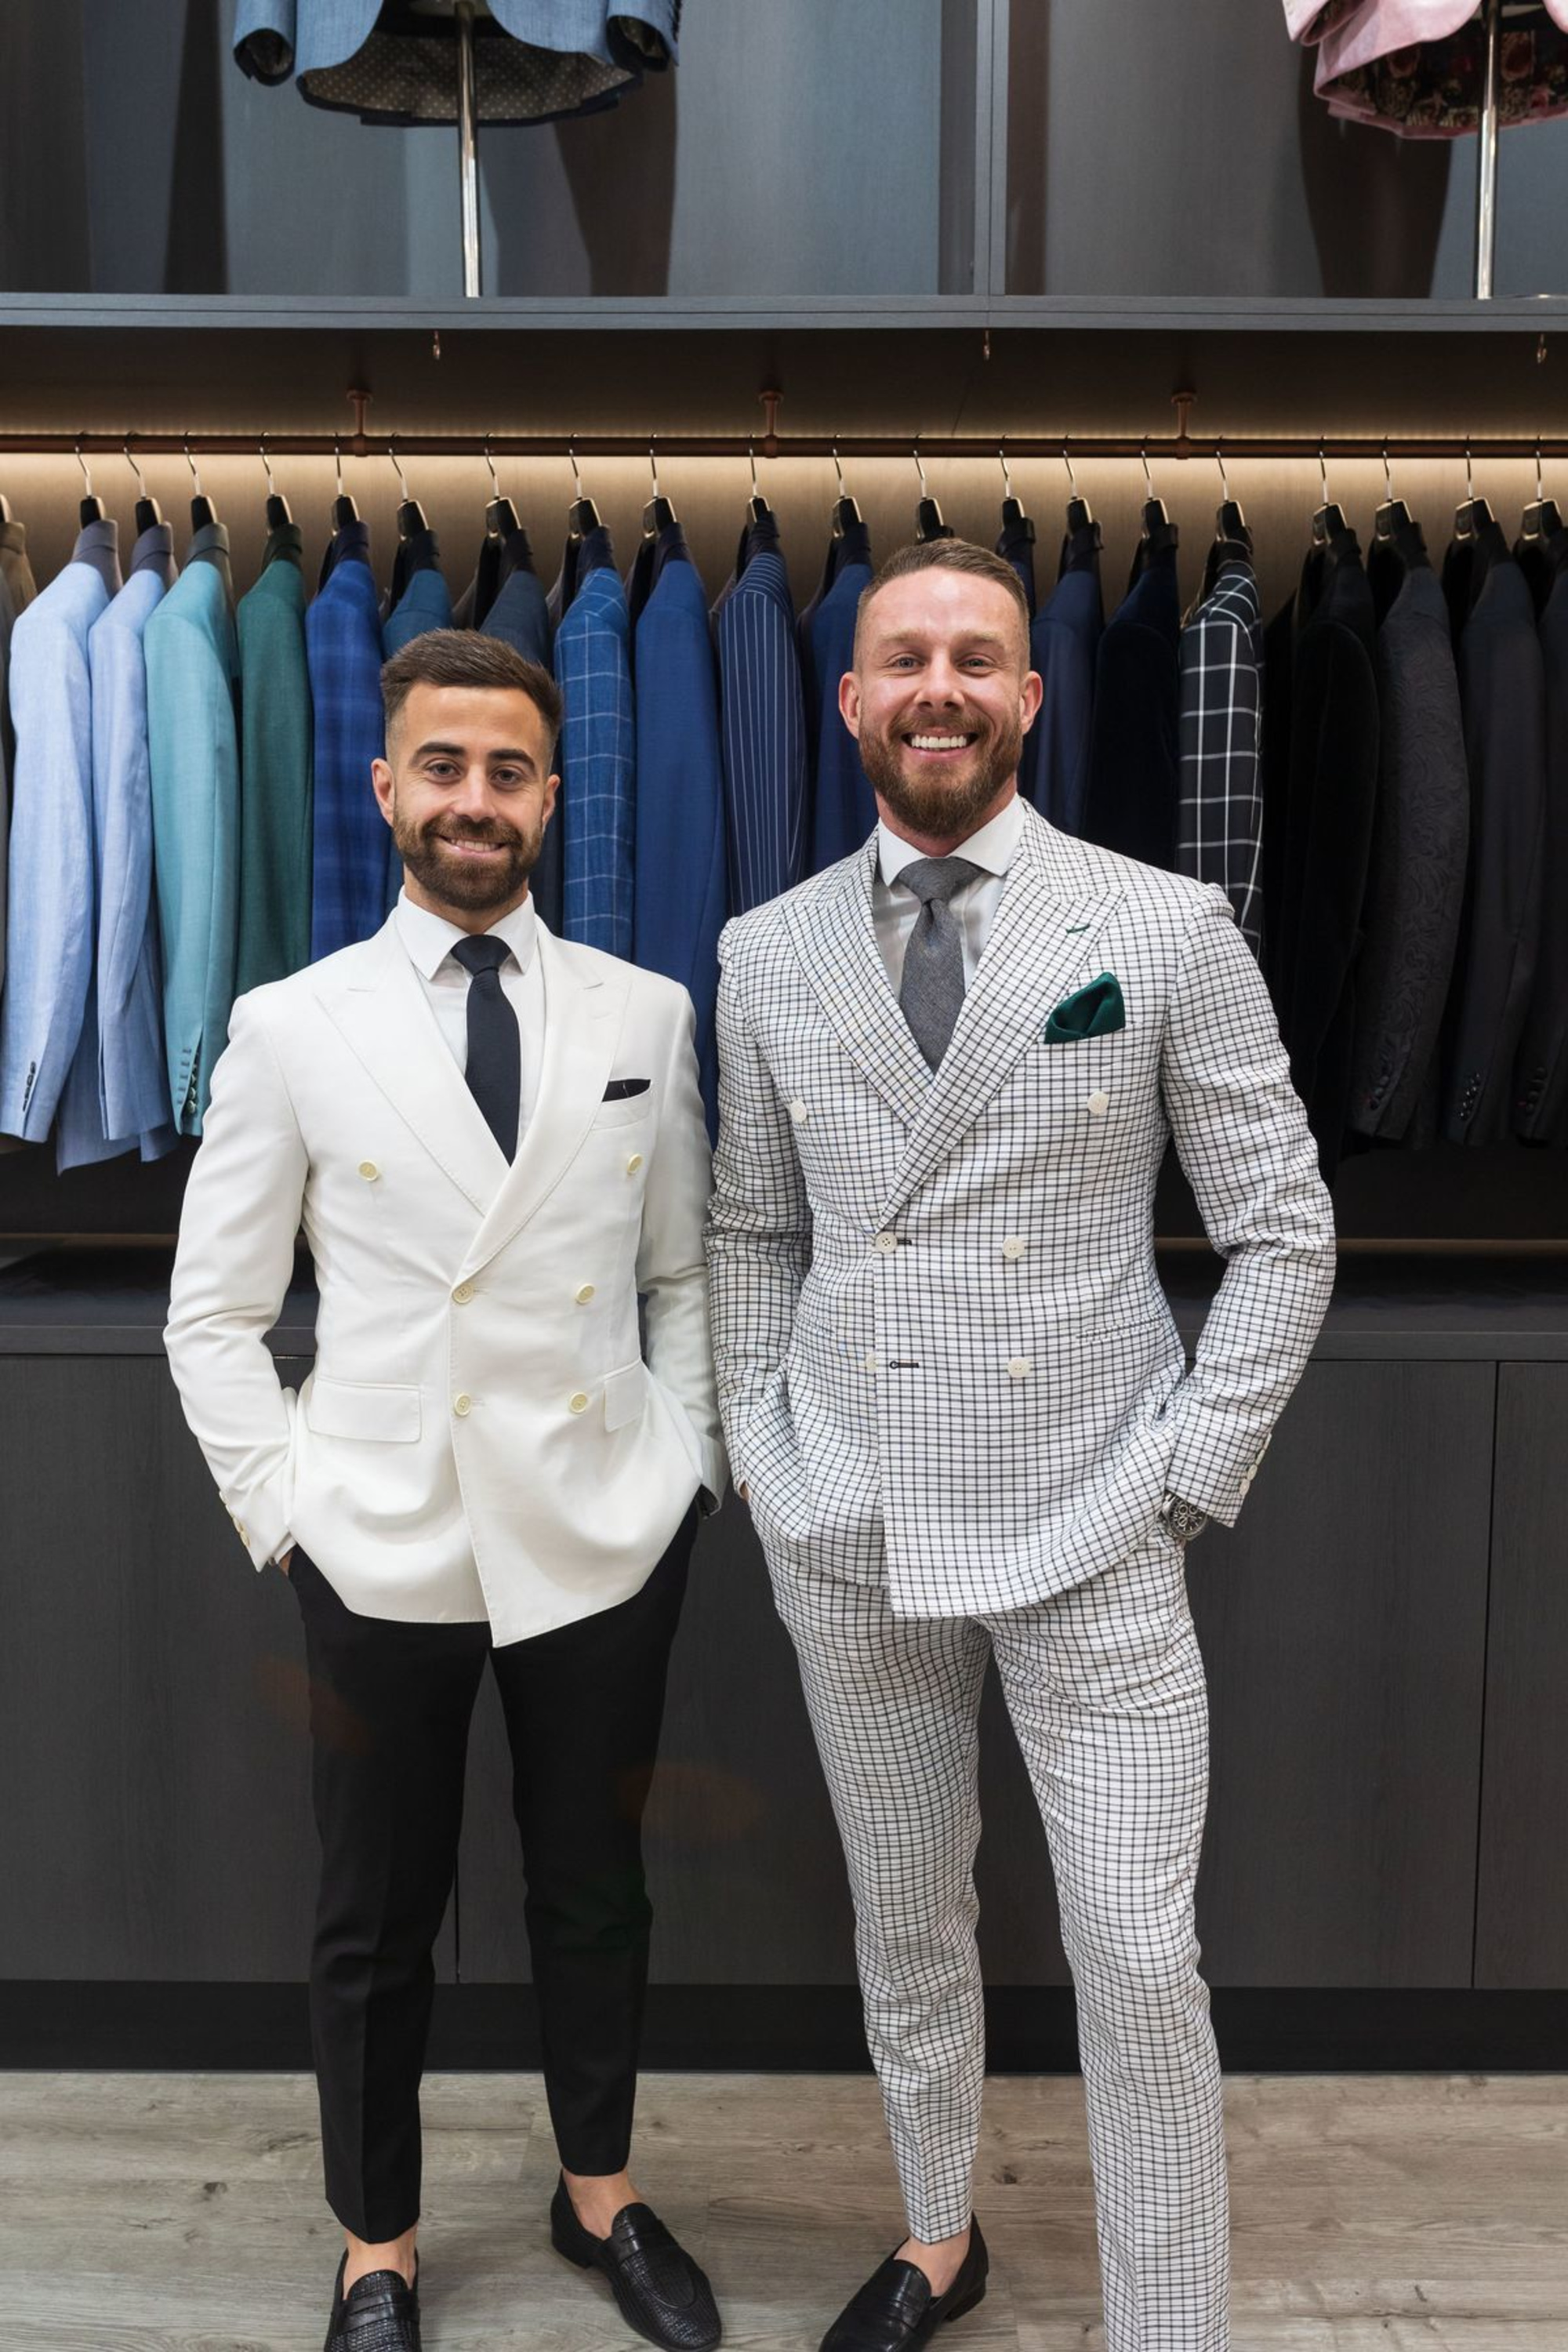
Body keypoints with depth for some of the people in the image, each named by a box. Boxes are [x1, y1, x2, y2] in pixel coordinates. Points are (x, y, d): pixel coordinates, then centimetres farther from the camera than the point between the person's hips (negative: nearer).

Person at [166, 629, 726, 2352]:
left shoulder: (645, 1015, 1)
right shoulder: (291, 1028, -3)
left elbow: (686, 1273, 9)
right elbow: (212, 1316, 2)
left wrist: (690, 1458, 1)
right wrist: (284, 1508, -4)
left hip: (603, 1543, 2)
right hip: (381, 1551, -1)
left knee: (595, 1892, 18)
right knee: (375, 1920, 15)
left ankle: (599, 2197, 44)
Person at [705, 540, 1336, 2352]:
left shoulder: (1168, 931, -5)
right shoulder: (770, 952, 4)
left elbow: (1282, 1232, -2)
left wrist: (1189, 1476, -7)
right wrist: (756, 1447, 5)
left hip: (1089, 1533, -3)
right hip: (845, 1540, 3)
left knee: (1138, 1960, 2)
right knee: (902, 1921, 19)